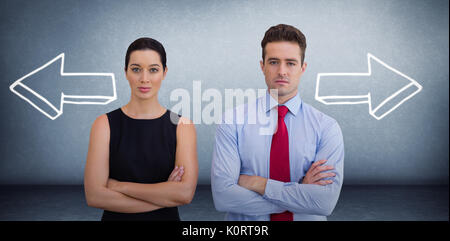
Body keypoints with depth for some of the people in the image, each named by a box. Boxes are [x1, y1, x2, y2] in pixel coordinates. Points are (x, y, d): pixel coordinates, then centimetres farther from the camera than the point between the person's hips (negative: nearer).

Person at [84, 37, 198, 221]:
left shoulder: (182, 126, -9)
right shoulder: (105, 124, -9)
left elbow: (186, 193, -20)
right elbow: (94, 195, -16)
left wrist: (119, 185, -16)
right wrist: (165, 195, -19)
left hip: (166, 216, 0)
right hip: (116, 217, 0)